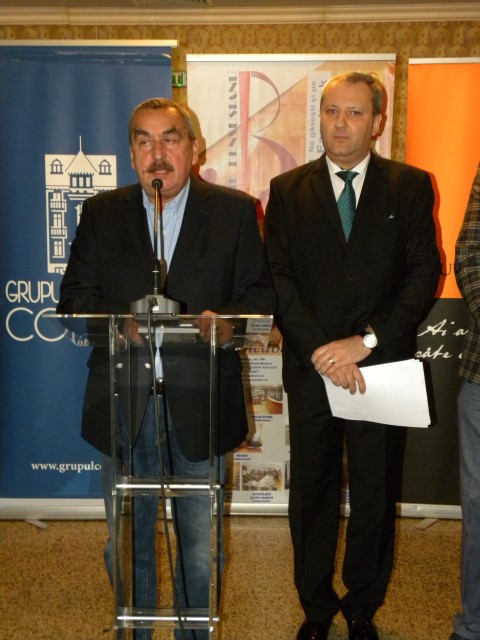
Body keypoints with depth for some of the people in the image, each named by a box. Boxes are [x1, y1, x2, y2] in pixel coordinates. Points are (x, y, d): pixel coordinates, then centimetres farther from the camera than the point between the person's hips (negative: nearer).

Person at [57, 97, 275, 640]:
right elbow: (74, 297, 2)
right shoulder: (101, 213, 6)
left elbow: (261, 293, 0)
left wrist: (226, 319, -21)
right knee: (126, 543, 16)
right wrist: (121, 321, -17)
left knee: (200, 548, 12)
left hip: (199, 404, -1)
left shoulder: (234, 211, 3)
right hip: (122, 404, 2)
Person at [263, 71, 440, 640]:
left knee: (376, 494, 11)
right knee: (311, 494, 11)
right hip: (311, 368, 1)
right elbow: (278, 278, -2)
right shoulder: (287, 190, 6)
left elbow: (425, 272, -4)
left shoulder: (410, 187, 4)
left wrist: (366, 341, -14)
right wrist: (319, 349, -14)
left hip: (383, 367, 0)